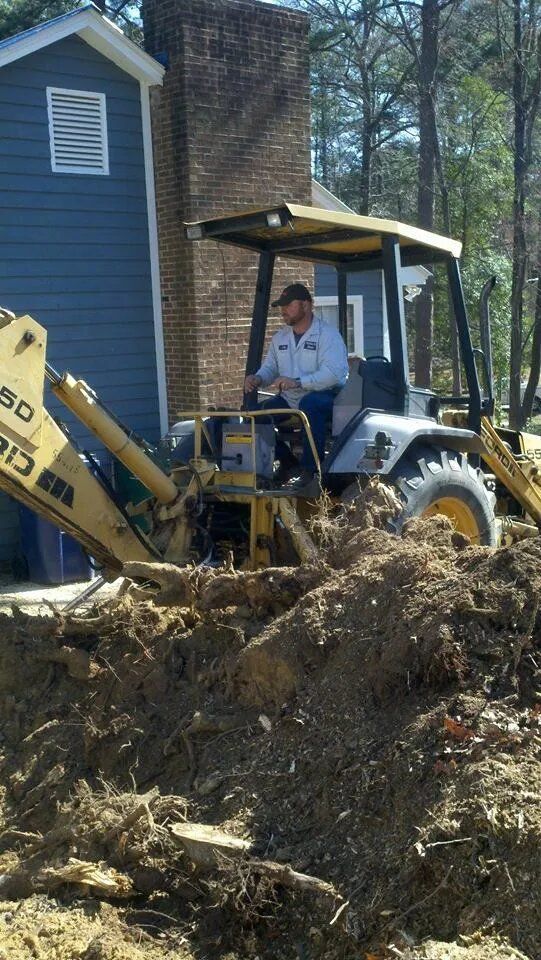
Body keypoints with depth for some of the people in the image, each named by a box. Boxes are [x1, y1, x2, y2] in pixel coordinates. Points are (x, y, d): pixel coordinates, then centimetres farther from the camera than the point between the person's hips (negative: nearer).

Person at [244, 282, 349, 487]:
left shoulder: (327, 334, -10)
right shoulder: (280, 337, 14)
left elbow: (334, 372, -23)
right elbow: (269, 367, 16)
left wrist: (298, 382, -33)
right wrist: (257, 378, -10)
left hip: (325, 396, -7)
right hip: (290, 400, 7)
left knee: (309, 404, -40)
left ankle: (310, 470, -31)